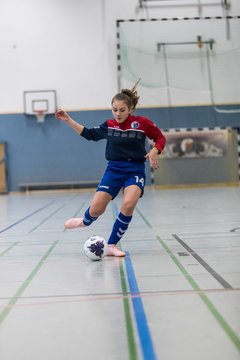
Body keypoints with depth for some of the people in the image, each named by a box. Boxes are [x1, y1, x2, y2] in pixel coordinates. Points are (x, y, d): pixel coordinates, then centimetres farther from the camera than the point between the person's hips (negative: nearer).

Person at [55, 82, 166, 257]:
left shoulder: (142, 122, -6)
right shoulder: (109, 125, 3)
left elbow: (161, 138, 4)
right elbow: (89, 134, 17)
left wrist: (153, 152, -15)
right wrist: (68, 120, 12)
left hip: (135, 170, -2)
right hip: (114, 170, 2)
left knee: (128, 204, -28)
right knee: (96, 209, -7)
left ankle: (112, 245, -11)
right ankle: (86, 221, 34)